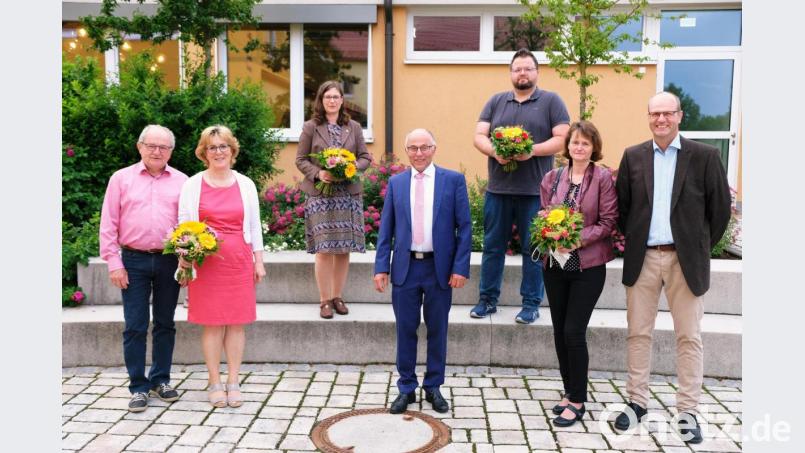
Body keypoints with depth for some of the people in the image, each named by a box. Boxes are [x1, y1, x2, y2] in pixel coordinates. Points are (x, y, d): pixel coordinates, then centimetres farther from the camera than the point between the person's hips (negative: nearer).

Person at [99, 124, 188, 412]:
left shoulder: (181, 181, 5)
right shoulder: (121, 179, 4)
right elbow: (108, 225, 2)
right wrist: (114, 264, -4)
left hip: (169, 261, 1)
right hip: (134, 261, -1)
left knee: (165, 323, 10)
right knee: (135, 326, 2)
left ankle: (161, 380, 24)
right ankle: (139, 387, 13)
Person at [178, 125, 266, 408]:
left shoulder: (245, 184, 8)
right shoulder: (193, 184, 3)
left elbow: (254, 225, 11)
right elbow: (184, 224, 3)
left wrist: (259, 260, 8)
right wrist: (185, 255, -9)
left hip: (239, 260, 2)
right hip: (205, 261, -1)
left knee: (237, 322, 4)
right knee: (212, 323, 1)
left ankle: (233, 382, 15)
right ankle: (215, 383, 14)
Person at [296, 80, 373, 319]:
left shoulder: (354, 127, 11)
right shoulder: (311, 127, 4)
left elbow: (365, 157, 10)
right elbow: (300, 160, 4)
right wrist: (318, 173, -14)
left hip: (349, 194, 3)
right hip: (320, 195, -2)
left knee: (344, 248, 4)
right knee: (324, 249, -5)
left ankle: (337, 297, 17)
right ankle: (324, 300, 6)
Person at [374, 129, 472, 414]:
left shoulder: (453, 180, -1)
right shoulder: (396, 183, 6)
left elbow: (464, 227, -3)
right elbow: (386, 228, 6)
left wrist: (461, 268, -9)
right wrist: (381, 267, -1)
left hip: (440, 268, -1)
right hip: (405, 267, 2)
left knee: (437, 330, 10)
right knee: (406, 330, 8)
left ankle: (433, 388, 26)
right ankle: (406, 388, 23)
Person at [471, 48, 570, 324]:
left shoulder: (551, 101, 4)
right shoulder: (496, 101, 14)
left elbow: (562, 138, -3)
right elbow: (479, 136, 7)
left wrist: (533, 150, -18)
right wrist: (494, 151, -14)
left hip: (534, 190, -3)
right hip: (498, 188, 3)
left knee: (533, 249, 4)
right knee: (492, 246, 8)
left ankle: (531, 304, 15)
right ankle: (487, 299, 20)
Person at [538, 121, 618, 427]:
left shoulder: (603, 178, -5)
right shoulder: (552, 178, 6)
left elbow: (608, 222, -7)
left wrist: (579, 239, -20)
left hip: (588, 266, -4)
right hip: (555, 264, 4)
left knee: (574, 331, -5)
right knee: (559, 331, 10)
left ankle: (578, 401, 11)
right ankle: (569, 391, 27)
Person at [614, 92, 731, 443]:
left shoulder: (704, 156, -1)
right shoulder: (633, 156, 6)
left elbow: (720, 207, 2)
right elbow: (621, 206, 9)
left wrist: (703, 247, 4)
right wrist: (631, 242, 5)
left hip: (685, 259, -2)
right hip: (643, 258, 2)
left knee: (689, 337, 5)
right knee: (638, 333, 8)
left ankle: (687, 410, 15)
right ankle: (637, 401, 20)